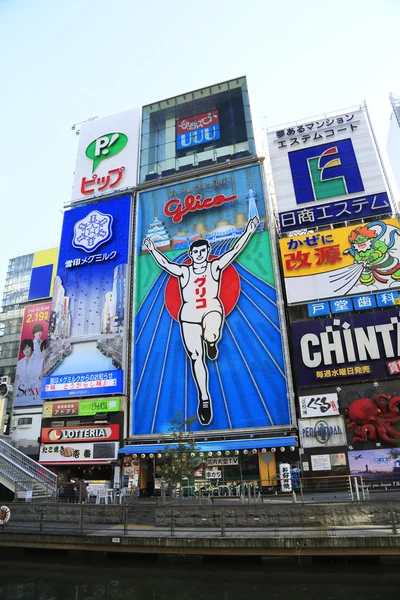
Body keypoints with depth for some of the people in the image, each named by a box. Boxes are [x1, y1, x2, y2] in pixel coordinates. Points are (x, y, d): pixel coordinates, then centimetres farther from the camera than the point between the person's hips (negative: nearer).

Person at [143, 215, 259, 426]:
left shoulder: (215, 266, 3)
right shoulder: (183, 271, 5)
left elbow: (234, 250, -4)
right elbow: (165, 263, -2)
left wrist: (248, 232, -10)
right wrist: (152, 250, -13)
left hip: (212, 310, -1)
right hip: (189, 316, 2)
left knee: (211, 336, -37)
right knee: (196, 357, 1)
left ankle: (211, 344, 5)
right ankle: (204, 399, 14)